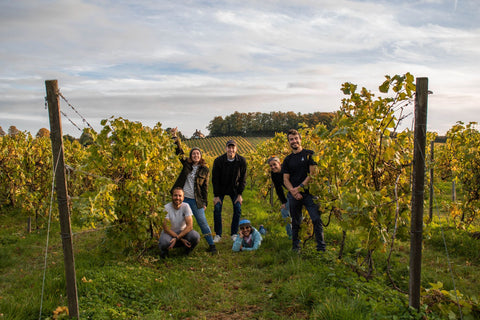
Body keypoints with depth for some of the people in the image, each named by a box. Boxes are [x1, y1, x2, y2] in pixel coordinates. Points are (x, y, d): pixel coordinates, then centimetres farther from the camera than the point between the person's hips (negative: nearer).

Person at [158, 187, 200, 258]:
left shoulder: (185, 206, -12)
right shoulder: (166, 208, -16)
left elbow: (190, 226, -17)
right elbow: (166, 229, -18)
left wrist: (177, 238, -29)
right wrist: (181, 239, -25)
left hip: (182, 232, 2)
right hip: (169, 233, -2)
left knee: (195, 236, -30)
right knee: (164, 242, -37)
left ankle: (188, 249, 5)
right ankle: (164, 250, 2)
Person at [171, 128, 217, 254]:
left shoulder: (204, 170, 0)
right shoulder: (187, 164, 6)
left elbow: (205, 187, 2)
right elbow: (179, 152, 0)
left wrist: (204, 203, 0)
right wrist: (175, 137, -8)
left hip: (196, 200, -3)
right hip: (183, 198, 3)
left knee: (202, 222, -3)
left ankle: (211, 245, 5)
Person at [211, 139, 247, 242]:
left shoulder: (242, 161, -16)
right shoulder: (218, 161, -20)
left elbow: (243, 179, -6)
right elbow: (215, 179, -12)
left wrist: (239, 194, -8)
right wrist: (216, 195, -13)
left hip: (234, 189, 1)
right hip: (220, 189, -1)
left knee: (238, 209, -6)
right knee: (217, 209, -9)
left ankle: (234, 234, 8)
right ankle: (218, 235, 4)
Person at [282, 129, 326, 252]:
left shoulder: (309, 154, 3)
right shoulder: (288, 159, 12)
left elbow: (313, 174, -5)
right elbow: (285, 179, 7)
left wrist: (300, 187, -12)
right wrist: (293, 191, -11)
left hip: (308, 192, -3)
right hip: (293, 195, 3)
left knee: (316, 219, -9)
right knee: (295, 222, 9)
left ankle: (321, 247, 0)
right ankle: (295, 247, 21)